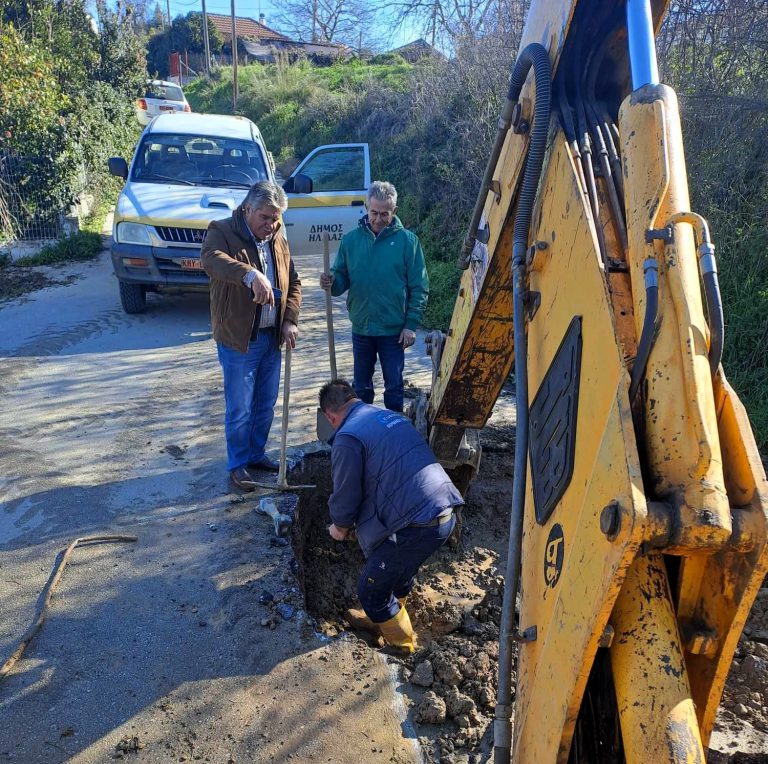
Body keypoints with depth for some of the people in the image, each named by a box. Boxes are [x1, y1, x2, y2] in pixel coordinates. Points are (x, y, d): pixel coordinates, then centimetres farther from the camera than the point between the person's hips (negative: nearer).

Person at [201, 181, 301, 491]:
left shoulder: (278, 238, 9)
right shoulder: (222, 231, -10)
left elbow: (293, 282, 13)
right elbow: (211, 259, -34)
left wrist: (290, 320, -1)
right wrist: (251, 274, -51)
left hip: (272, 338, 6)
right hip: (238, 340, -6)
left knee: (266, 405, 16)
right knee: (239, 410, 3)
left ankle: (256, 454, 35)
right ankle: (238, 465, 20)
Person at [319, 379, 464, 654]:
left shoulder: (347, 437, -10)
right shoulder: (390, 416, 16)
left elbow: (346, 495, -5)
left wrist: (340, 527, 18)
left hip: (415, 526, -9)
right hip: (445, 514, 9)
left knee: (372, 589, 15)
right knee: (400, 573, 32)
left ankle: (401, 641, 35)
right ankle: (382, 618, 53)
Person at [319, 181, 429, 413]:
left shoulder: (407, 240, -6)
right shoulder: (351, 239, 1)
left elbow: (419, 287, -5)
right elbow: (342, 278, 4)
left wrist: (411, 325, -10)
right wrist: (331, 282, -20)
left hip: (394, 330, -3)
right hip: (361, 328, 3)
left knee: (394, 386, 7)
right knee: (361, 387, 15)